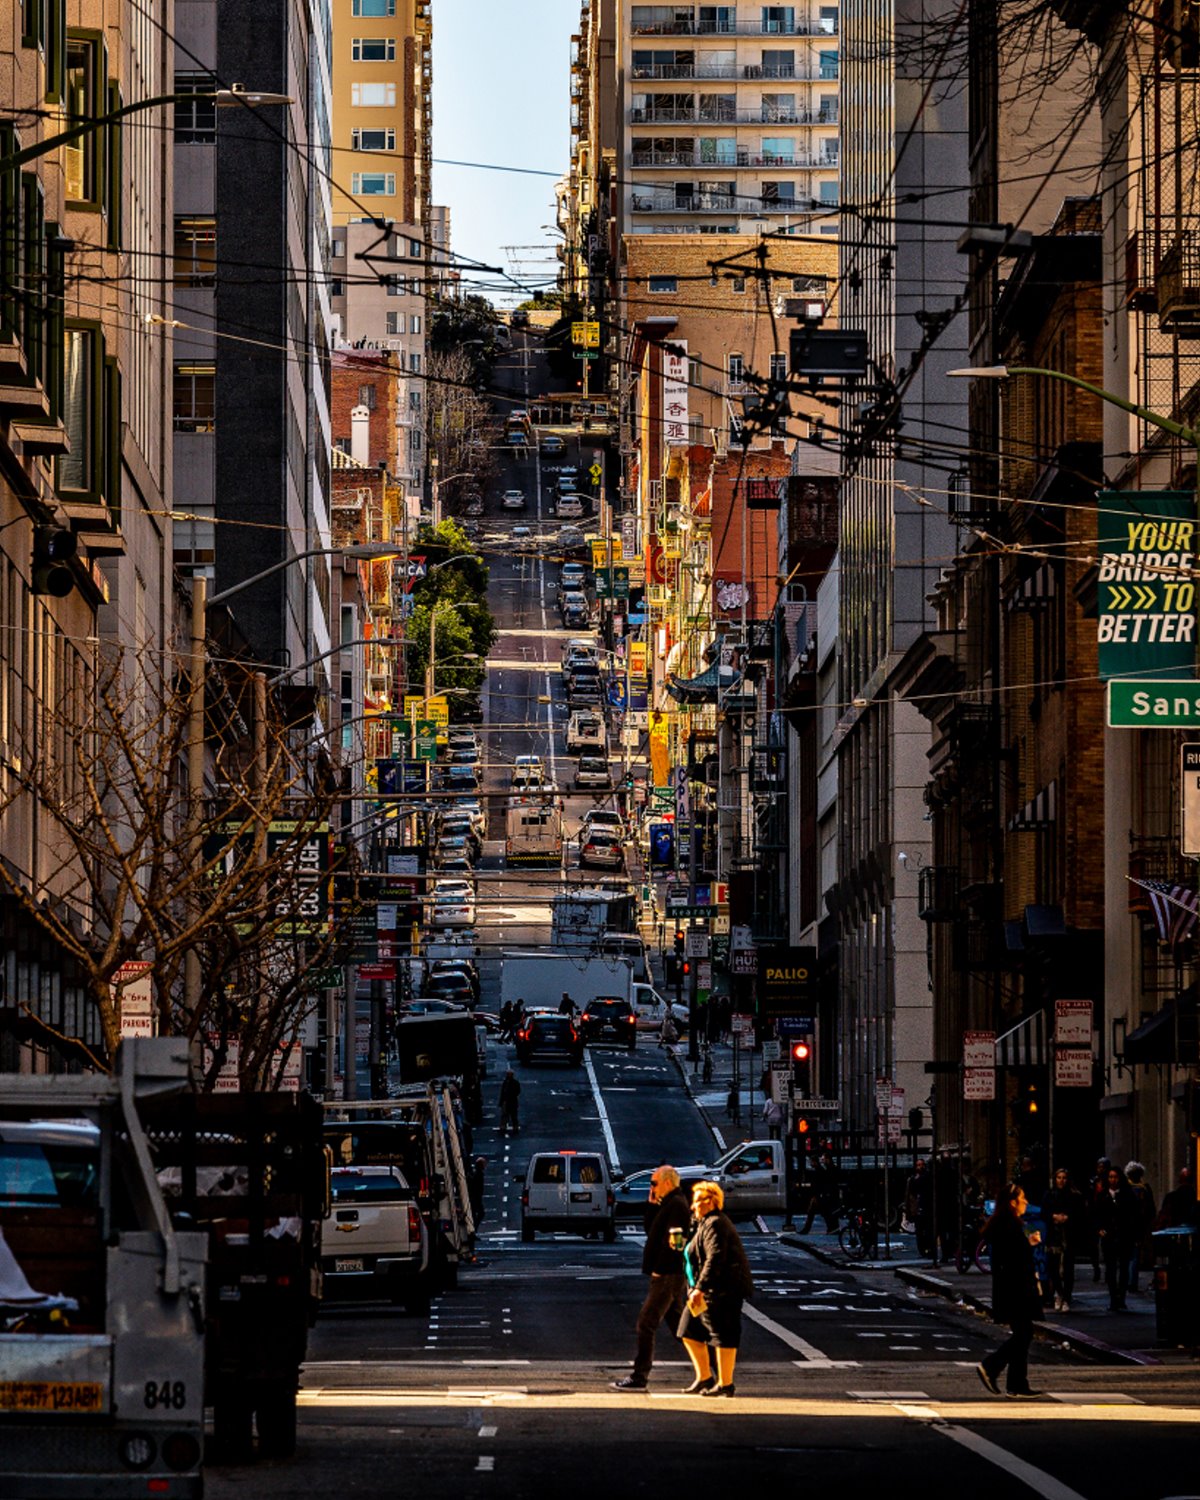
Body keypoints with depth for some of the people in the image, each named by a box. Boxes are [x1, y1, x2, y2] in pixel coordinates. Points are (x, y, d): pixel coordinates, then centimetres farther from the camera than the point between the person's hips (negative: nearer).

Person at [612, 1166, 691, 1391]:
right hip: (672, 1276, 11)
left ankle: (639, 1377, -9)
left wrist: (659, 1269, -21)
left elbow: (676, 1240, -23)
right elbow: (651, 1231, 22)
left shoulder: (676, 1205, -14)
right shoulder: (670, 1204, 17)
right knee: (679, 1324, 14)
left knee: (646, 1324, -9)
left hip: (667, 1277, -11)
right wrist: (652, 1205, 11)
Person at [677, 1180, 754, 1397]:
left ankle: (725, 1384, 0)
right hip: (710, 1290, 11)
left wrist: (700, 1288, -28)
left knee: (723, 1336, -5)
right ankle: (704, 1378, 17)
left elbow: (715, 1259, -25)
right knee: (690, 1332, 12)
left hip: (721, 1290, -11)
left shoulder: (714, 1225, -16)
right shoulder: (705, 1223, 18)